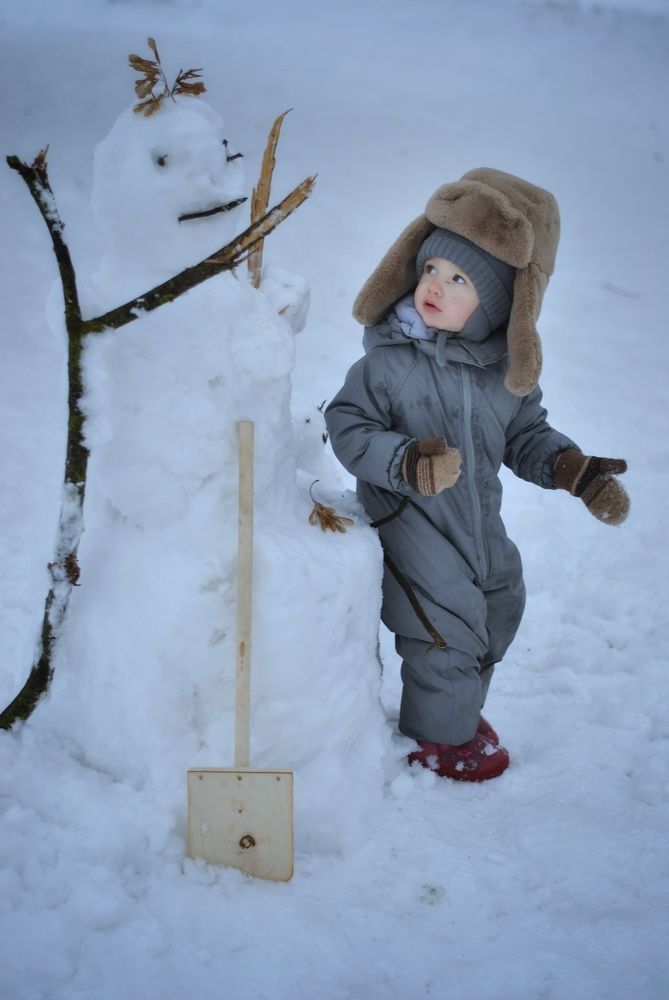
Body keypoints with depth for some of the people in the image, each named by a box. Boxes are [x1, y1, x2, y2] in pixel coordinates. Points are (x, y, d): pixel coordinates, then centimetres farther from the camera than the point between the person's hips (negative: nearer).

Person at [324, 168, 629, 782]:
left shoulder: (506, 369, -5)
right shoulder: (388, 361, -19)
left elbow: (526, 434, 7)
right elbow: (348, 427, -18)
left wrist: (573, 468, -9)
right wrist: (405, 460, -35)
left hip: (480, 519, 6)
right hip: (411, 523, -6)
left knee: (497, 615, 22)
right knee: (448, 632, -2)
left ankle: (459, 707, 49)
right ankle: (439, 738, 26)